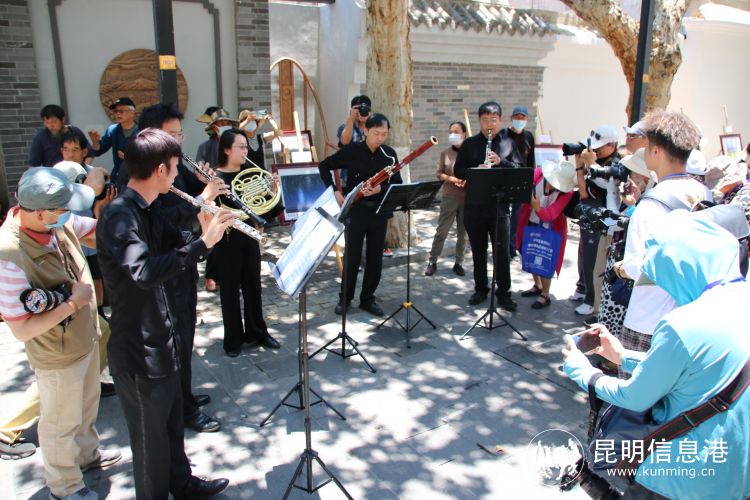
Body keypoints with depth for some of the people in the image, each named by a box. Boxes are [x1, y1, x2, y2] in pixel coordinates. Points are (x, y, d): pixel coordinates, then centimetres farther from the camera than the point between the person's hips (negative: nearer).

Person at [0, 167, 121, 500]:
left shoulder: (57, 220, -16)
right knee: (61, 423, 18)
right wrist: (74, 301, -27)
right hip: (58, 357, -7)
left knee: (87, 405, 30)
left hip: (86, 338, 7)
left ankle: (87, 454, 57)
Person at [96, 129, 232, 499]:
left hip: (160, 339, 9)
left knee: (172, 421, 27)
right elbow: (145, 271, -40)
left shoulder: (148, 209, 3)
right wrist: (203, 243, -36)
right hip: (137, 351, -9)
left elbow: (175, 244, 14)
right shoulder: (118, 216, -25)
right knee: (151, 437, 12)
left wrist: (204, 233, -7)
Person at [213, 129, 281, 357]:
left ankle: (257, 332, 28)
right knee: (230, 288, 5)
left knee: (253, 285, 13)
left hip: (249, 235, 5)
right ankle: (233, 339, 18)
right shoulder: (215, 177, -10)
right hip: (227, 239, -5)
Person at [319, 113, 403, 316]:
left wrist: (380, 189, -19)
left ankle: (368, 299, 22)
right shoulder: (351, 151, -7)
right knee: (351, 256, 4)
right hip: (355, 210, -2)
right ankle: (345, 297, 21)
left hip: (379, 211, 3)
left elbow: (397, 183, 1)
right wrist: (334, 191, -9)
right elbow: (324, 166, 1)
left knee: (375, 257, 8)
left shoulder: (389, 154, 0)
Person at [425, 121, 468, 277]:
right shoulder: (445, 153, 3)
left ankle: (458, 263, 19)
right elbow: (439, 174, 3)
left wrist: (468, 180, -17)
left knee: (463, 233, 8)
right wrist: (452, 179, -14)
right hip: (449, 198, 0)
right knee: (441, 231, 2)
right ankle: (432, 262, 12)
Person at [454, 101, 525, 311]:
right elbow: (458, 170, 4)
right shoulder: (469, 144, 7)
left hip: (500, 205, -1)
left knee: (502, 251, 1)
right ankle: (480, 289, 25)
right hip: (474, 205, 1)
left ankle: (503, 293, 11)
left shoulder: (509, 143, 6)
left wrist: (501, 162, -16)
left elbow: (520, 169, 1)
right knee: (478, 250, 11)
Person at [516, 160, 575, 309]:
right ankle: (537, 286, 40)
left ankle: (545, 296, 19)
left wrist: (537, 207, -51)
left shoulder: (567, 192, -24)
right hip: (530, 224, 4)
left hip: (549, 229, -4)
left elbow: (549, 215, -32)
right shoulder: (538, 173, -18)